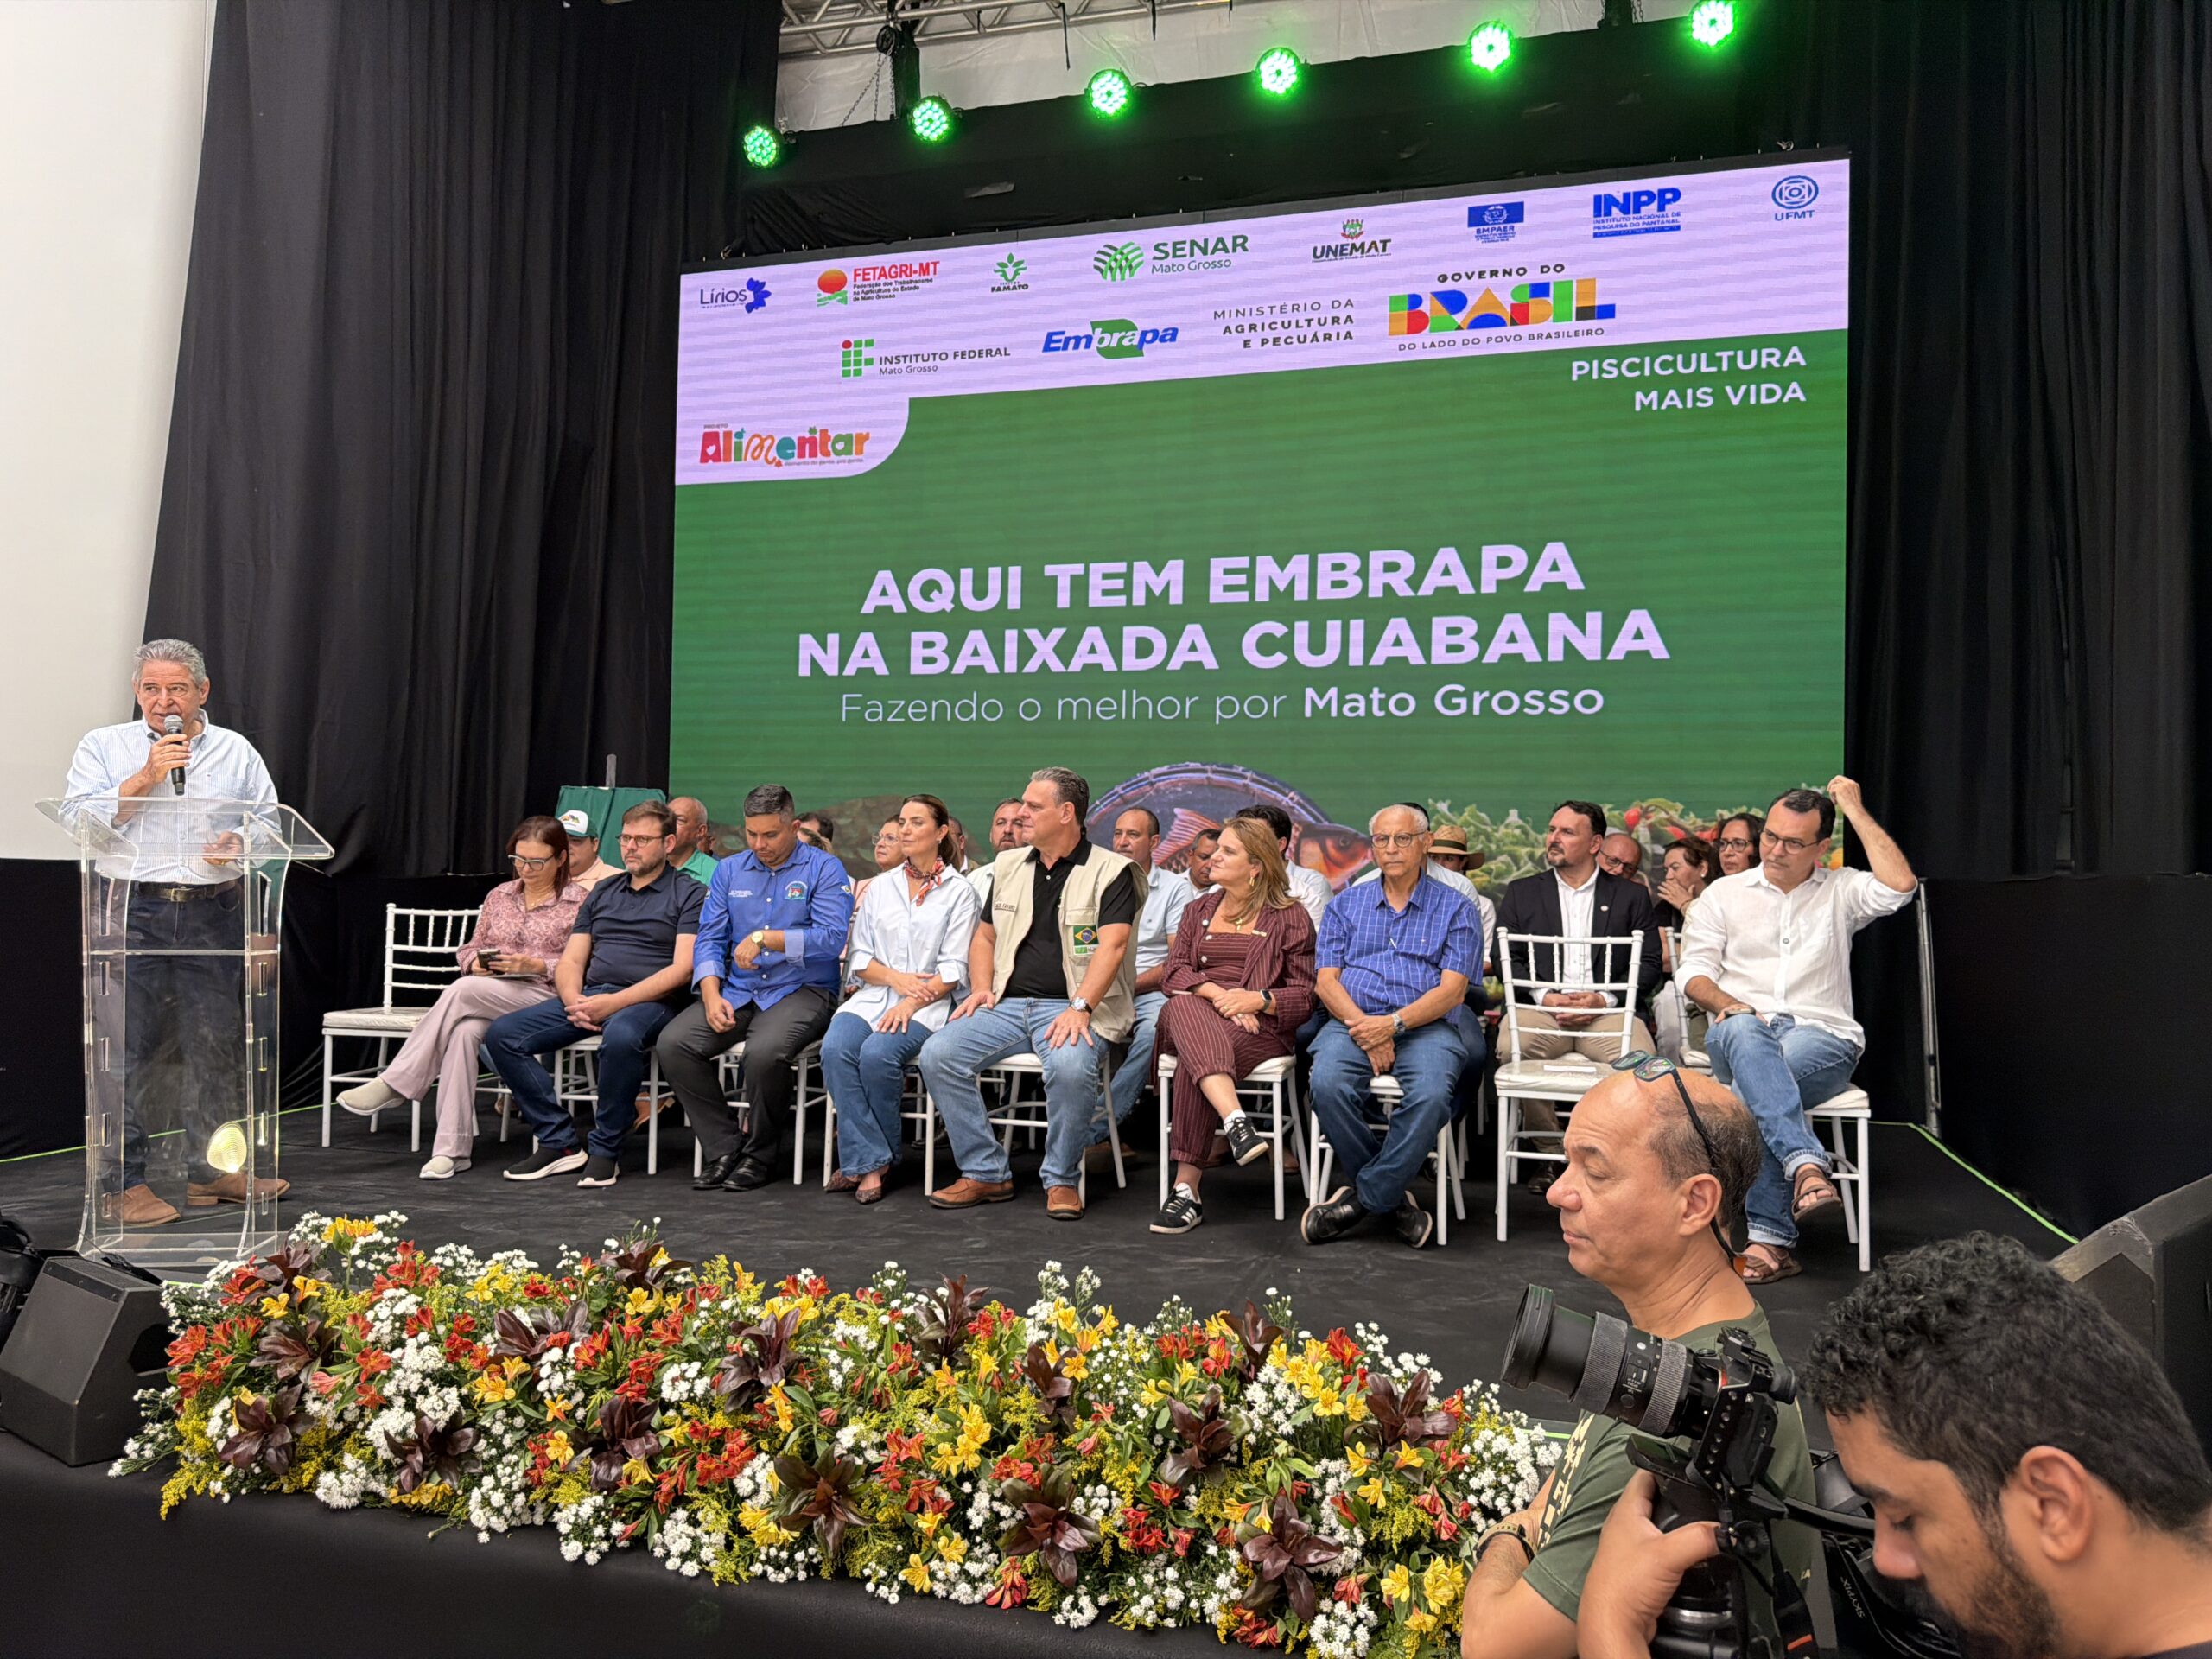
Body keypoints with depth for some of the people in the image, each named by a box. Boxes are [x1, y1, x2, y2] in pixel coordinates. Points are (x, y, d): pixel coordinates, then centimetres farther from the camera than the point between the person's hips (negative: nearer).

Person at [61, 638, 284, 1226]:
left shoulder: (237, 752, 13)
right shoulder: (103, 747, 8)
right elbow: (80, 820, -3)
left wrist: (241, 843, -8)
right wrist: (147, 776, -10)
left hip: (214, 917, 2)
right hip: (132, 914, -2)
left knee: (214, 1045, 6)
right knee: (126, 1049, -3)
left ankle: (211, 1169, 17)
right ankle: (122, 1183, 4)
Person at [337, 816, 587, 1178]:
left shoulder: (578, 901, 3)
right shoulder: (500, 895, 20)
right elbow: (469, 948, 24)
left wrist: (535, 965, -16)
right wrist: (476, 963, 0)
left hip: (543, 997, -4)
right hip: (485, 996, 4)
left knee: (462, 990, -31)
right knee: (465, 1031, -32)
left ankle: (394, 1084, -23)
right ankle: (451, 1149, -33)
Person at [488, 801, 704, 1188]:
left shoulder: (689, 895, 3)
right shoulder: (602, 894, 22)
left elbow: (683, 968, -9)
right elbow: (570, 962, 18)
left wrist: (614, 1003, -18)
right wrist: (573, 1001, -6)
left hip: (650, 1001, -6)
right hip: (589, 997, 6)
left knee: (621, 1035, -40)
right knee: (502, 1034, -12)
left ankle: (605, 1150, -21)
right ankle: (559, 1143, -9)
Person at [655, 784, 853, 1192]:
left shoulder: (824, 869, -2)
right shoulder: (729, 870, 14)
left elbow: (831, 938, -15)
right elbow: (710, 937, 9)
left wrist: (765, 938, -21)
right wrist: (711, 996, -7)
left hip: (802, 991, -5)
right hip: (736, 990, 5)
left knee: (765, 1051, -35)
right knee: (673, 1043, -19)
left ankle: (759, 1156, -9)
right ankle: (723, 1148, -7)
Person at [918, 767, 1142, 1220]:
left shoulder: (1111, 871, -1)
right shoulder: (1008, 866, 18)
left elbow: (1112, 945, -13)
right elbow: (985, 935, 24)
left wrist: (1080, 1008, -27)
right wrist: (981, 988, 4)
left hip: (1071, 1007, -5)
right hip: (1008, 1004, 6)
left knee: (1070, 1064, -37)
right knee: (938, 1055, -17)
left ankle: (1061, 1180, -13)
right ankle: (986, 1174, -5)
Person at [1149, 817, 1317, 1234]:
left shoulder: (1290, 918, 11)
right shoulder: (1199, 911, 24)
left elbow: (1306, 996, 5)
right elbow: (1172, 973, 9)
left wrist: (1257, 999, -15)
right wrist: (1217, 994, -11)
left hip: (1261, 1028, -3)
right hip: (1192, 1019, 3)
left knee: (1197, 1057, -35)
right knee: (1184, 1005, -36)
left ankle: (1186, 1188, -36)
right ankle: (1235, 1122, -55)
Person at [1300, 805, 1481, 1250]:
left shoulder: (1455, 909, 13)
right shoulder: (1346, 905, 20)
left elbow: (1452, 990, 1)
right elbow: (1326, 981, 9)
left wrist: (1393, 1023, -14)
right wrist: (1363, 1027, -10)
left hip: (1426, 1026, -2)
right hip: (1353, 1022, 2)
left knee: (1430, 1094, -34)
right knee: (1327, 1084, -31)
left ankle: (1365, 1196, -17)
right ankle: (1393, 1195, -12)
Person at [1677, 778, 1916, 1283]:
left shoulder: (1840, 891, 15)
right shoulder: (1725, 893, 17)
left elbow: (1900, 886, -7)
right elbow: (1693, 968, 12)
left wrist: (1854, 809, 1)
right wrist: (1726, 1004, -11)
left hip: (1822, 1037, -1)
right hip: (1742, 1032, 1)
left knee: (1758, 1085, -36)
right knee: (1744, 1035, -39)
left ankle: (1770, 1236, -36)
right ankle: (1806, 1166, -52)